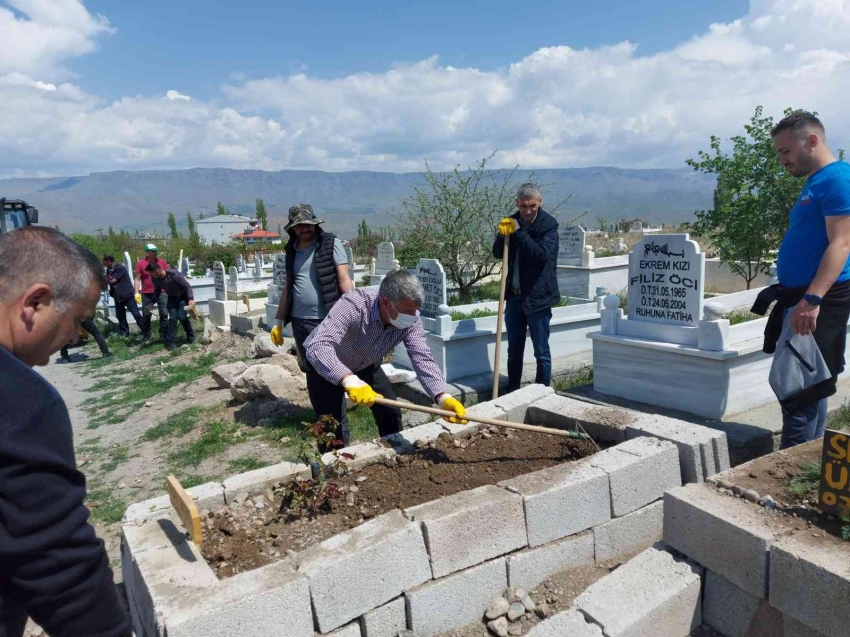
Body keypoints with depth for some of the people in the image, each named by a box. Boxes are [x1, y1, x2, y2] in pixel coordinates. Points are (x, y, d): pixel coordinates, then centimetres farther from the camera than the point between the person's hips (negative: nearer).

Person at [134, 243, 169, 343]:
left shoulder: (162, 262, 3)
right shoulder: (140, 263, -3)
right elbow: (137, 279, 0)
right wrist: (137, 293, -8)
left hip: (162, 292, 1)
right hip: (147, 294, -1)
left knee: (164, 314, 3)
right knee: (146, 315, 5)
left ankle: (163, 334, 13)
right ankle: (146, 335, 16)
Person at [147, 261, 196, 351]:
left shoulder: (174, 274, -33)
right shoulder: (155, 278, -15)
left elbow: (187, 286, -27)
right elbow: (157, 290, 6)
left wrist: (191, 299, -39)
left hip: (183, 296, -4)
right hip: (171, 298, 4)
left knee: (182, 316, -15)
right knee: (173, 318, -7)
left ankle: (191, 337, 6)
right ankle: (169, 342, -1)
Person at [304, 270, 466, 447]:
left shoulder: (410, 320, -23)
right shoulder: (353, 306, -40)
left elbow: (423, 358, -29)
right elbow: (317, 347, -50)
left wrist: (443, 397, -46)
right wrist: (350, 381, -64)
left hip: (366, 365, 5)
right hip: (327, 366, -5)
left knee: (391, 413, 5)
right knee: (333, 429, -10)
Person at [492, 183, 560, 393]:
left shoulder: (548, 224, -9)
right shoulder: (513, 221, 7)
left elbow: (542, 254, -22)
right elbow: (497, 253, 6)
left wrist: (518, 232, -22)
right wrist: (503, 234, -13)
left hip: (537, 297, -5)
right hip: (514, 295, 6)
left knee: (541, 351, 3)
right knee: (514, 350, 14)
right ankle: (512, 392, 26)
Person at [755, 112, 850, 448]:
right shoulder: (814, 183, 19)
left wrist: (812, 299, -30)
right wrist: (787, 295, 22)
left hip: (819, 300, -10)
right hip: (800, 297, 10)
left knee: (799, 391, -7)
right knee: (809, 388, 16)